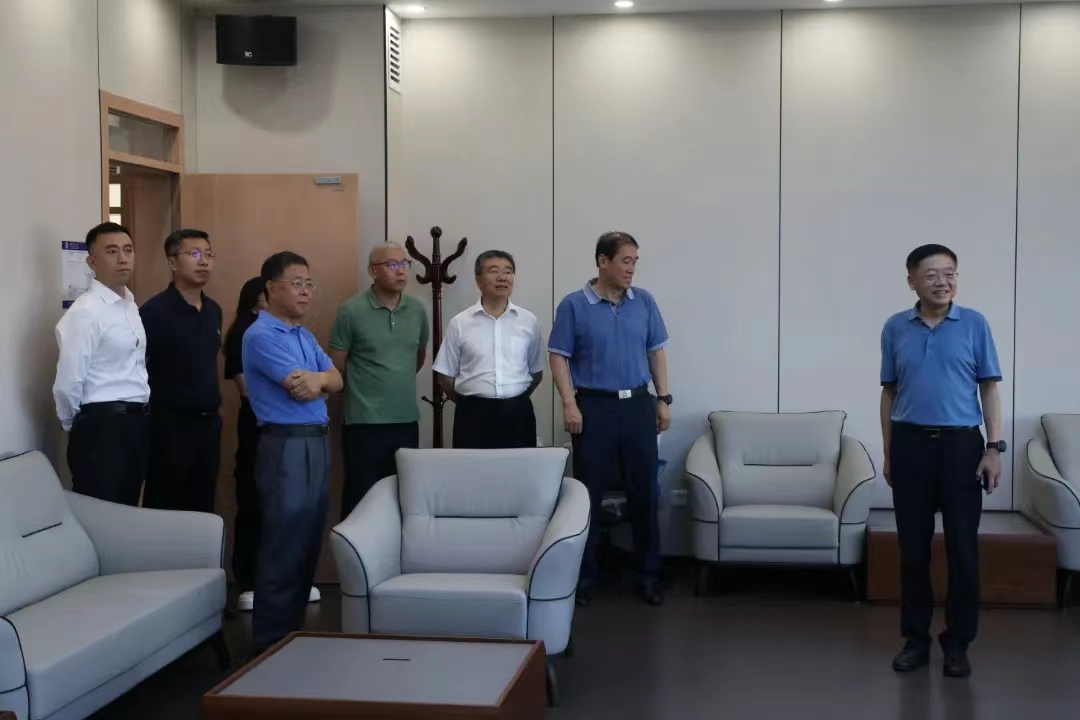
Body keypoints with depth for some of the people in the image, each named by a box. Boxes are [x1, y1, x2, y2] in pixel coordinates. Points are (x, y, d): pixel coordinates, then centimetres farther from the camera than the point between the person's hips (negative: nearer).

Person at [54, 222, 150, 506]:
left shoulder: (131, 305, 12)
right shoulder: (85, 312, -16)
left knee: (126, 511, 16)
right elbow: (68, 384, -17)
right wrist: (80, 427, -3)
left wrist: (139, 416, 15)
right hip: (102, 426, -8)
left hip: (137, 422, 8)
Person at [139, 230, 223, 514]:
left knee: (203, 507, 14)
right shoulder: (155, 310, -13)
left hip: (209, 422, 7)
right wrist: (152, 413, -12)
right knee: (165, 510, 4)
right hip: (171, 424, -7)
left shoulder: (214, 310, 9)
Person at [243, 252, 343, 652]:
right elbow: (301, 389, -18)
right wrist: (321, 381, 2)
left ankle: (294, 630, 23)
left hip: (318, 442, 9)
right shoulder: (261, 336, -12)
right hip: (287, 446, -9)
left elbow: (336, 380, 10)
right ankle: (272, 641, 4)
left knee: (309, 544, 13)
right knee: (284, 547, -4)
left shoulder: (305, 335, 17)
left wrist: (318, 379, -10)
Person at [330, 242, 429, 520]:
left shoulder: (417, 310, 6)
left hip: (407, 421, 5)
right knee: (361, 499, 2)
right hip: (364, 423, -5)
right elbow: (336, 366, -1)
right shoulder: (351, 311, -8)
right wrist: (363, 391, 10)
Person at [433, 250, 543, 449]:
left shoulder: (529, 321, 6)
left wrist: (515, 400, 13)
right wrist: (472, 403, 9)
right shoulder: (460, 323, 2)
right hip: (474, 415, -1)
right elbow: (445, 375, 7)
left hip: (517, 414, 1)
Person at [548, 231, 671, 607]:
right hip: (594, 407, -3)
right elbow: (559, 357, -4)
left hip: (639, 405, 3)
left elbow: (656, 352, 10)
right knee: (589, 493, 4)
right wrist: (569, 404, -12)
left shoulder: (644, 302, 5)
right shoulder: (574, 305, -4)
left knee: (644, 492, 5)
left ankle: (649, 575, 15)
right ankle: (585, 574, 15)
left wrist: (663, 399, 5)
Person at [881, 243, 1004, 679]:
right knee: (913, 547, 6)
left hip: (961, 444, -1)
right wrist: (888, 452, 7)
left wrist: (995, 447, -6)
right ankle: (916, 638, 18)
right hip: (911, 443, 1)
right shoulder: (895, 328, 5)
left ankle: (958, 642, 14)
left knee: (963, 547, 1)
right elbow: (889, 393, 9)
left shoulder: (975, 324, 1)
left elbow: (989, 388, 2)